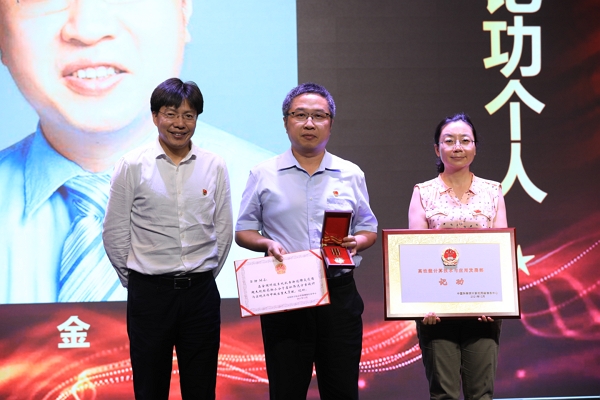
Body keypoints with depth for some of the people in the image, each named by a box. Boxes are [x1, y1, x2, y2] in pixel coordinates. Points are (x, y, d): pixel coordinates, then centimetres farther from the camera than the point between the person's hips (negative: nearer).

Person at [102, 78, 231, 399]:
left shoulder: (214, 167, 3)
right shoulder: (132, 167, -2)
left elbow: (223, 230, 10)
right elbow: (115, 232, 2)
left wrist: (204, 276, 10)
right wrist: (136, 281, 5)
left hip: (200, 291, 2)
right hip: (149, 291, -2)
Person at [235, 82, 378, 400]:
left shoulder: (351, 174, 11)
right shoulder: (263, 175, 7)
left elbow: (369, 230, 16)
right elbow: (243, 232, 9)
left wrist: (356, 241, -7)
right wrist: (267, 244, -11)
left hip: (339, 292, 1)